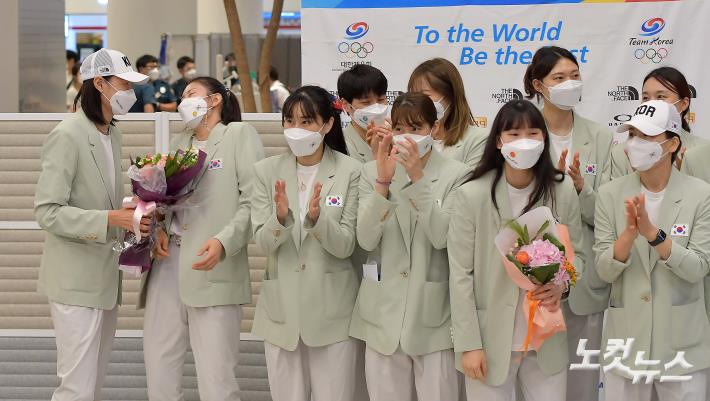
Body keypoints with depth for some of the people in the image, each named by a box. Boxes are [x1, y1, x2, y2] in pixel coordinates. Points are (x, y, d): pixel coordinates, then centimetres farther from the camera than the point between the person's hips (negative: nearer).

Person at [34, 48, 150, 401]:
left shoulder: (112, 134, 11)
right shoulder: (67, 135, -15)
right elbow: (47, 212, -19)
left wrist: (132, 216, 1)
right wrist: (111, 219, -26)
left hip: (105, 277, 8)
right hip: (76, 280, -8)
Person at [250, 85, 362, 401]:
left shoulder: (350, 171, -6)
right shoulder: (267, 171, 1)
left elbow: (345, 246, -10)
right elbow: (263, 242, -6)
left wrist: (316, 217, -28)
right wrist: (281, 217, -26)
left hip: (331, 308, -2)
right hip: (281, 307, 2)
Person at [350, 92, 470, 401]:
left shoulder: (456, 175, -3)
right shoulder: (373, 172, 3)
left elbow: (442, 237, -16)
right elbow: (367, 240, -8)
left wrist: (418, 177, -22)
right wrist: (384, 180, -19)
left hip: (433, 314, -2)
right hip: (384, 313, 2)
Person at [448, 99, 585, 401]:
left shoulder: (563, 191, -3)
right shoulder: (472, 195, -12)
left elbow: (577, 254, 8)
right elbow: (461, 275, -9)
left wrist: (561, 285, -14)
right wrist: (469, 344, -11)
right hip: (491, 339, -3)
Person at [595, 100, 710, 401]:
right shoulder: (611, 194, -1)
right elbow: (604, 270, -5)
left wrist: (652, 232, -25)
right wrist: (630, 232, -23)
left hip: (682, 341, -1)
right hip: (626, 339, 2)